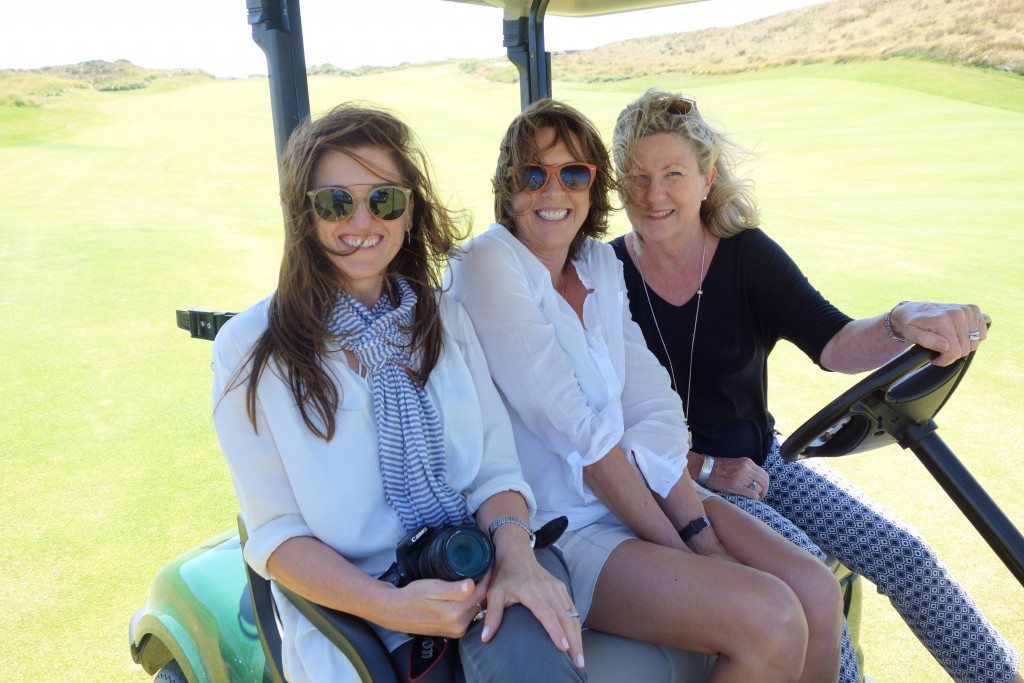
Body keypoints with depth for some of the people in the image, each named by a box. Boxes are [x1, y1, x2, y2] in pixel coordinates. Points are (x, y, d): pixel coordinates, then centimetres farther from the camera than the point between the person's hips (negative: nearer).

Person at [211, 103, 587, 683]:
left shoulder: (446, 320, 9)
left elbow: (495, 467, 4)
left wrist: (515, 552, -18)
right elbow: (275, 532, -5)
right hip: (348, 604, -3)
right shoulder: (251, 350, -4)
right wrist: (391, 605, -20)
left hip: (475, 573, 3)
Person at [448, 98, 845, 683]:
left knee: (818, 593, -9)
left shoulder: (601, 263, 10)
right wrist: (678, 547, -14)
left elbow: (655, 404, 3)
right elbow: (573, 426, -17)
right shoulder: (486, 263, -11)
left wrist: (701, 530, -10)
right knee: (771, 620, -20)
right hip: (558, 529, -6)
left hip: (644, 490, 6)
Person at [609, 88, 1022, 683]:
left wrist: (903, 323, -38)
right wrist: (702, 467, -15)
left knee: (903, 554, -5)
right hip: (673, 477, -3)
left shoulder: (747, 254, -5)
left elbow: (833, 344, -17)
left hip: (760, 456, 4)